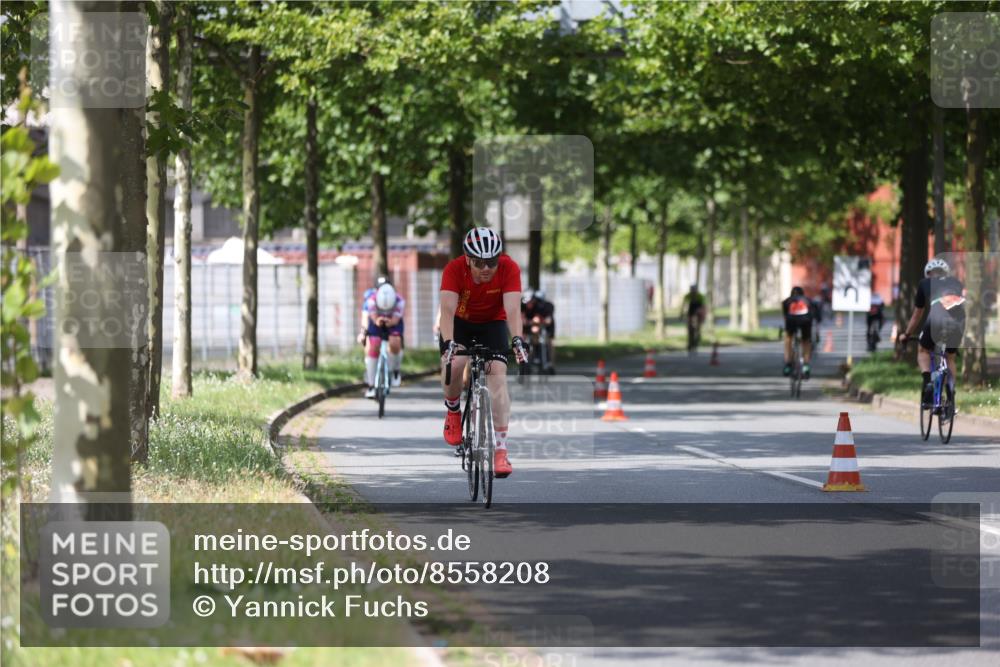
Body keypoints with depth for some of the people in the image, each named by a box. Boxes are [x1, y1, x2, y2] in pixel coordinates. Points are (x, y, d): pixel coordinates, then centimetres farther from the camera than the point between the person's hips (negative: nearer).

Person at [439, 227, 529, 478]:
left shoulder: (509, 268, -27)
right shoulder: (454, 269, -28)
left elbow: (513, 309, -34)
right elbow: (448, 309, -37)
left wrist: (518, 340, -50)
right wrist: (448, 342, -52)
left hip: (492, 323, 1)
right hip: (460, 322, 0)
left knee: (498, 375, -19)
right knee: (454, 363, -30)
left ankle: (500, 450, -21)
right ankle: (452, 410, 2)